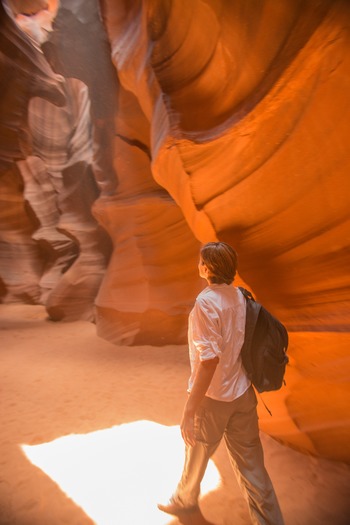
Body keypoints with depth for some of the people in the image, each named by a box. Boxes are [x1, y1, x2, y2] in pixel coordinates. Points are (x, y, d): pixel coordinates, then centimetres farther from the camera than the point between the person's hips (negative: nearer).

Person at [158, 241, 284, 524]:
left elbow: (209, 360, -25)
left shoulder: (206, 302, -23)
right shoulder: (239, 296, -2)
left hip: (213, 396, -5)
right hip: (243, 392, 5)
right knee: (250, 462, 19)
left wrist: (189, 410, -19)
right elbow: (239, 346, 7)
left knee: (196, 453, 22)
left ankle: (185, 500, 49)